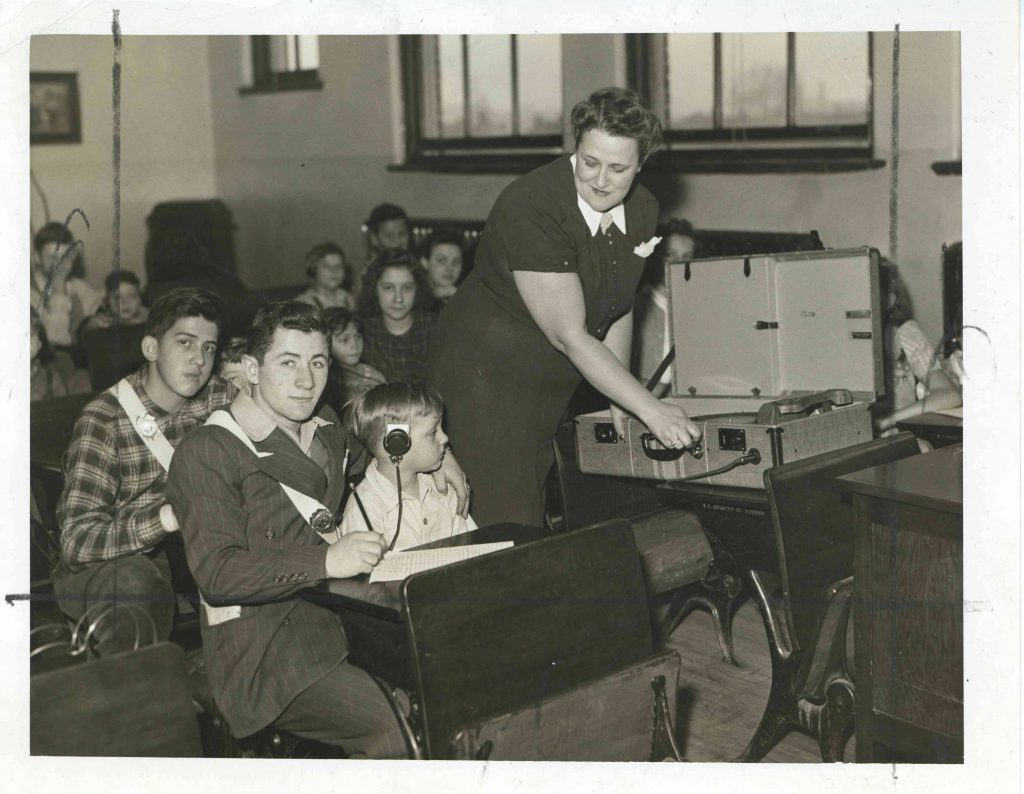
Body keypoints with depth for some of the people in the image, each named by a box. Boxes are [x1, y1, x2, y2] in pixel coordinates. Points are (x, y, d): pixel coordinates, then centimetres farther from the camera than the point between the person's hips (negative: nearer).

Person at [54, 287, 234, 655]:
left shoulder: (221, 401, -2)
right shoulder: (103, 420, -18)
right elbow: (76, 541, -25)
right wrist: (167, 517, -39)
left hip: (177, 557, 5)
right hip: (94, 568, -5)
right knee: (136, 579, -36)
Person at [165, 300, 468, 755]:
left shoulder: (327, 429, 16)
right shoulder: (206, 454, -7)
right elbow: (216, 572, -17)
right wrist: (326, 560, -25)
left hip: (336, 616, 8)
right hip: (260, 643, -7)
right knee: (395, 728, -27)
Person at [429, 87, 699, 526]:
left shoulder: (643, 211, -2)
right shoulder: (530, 206, -25)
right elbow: (570, 336, -26)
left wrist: (619, 397, 6)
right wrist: (649, 407, -25)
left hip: (554, 386, 7)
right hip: (485, 377, -7)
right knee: (507, 527, -9)